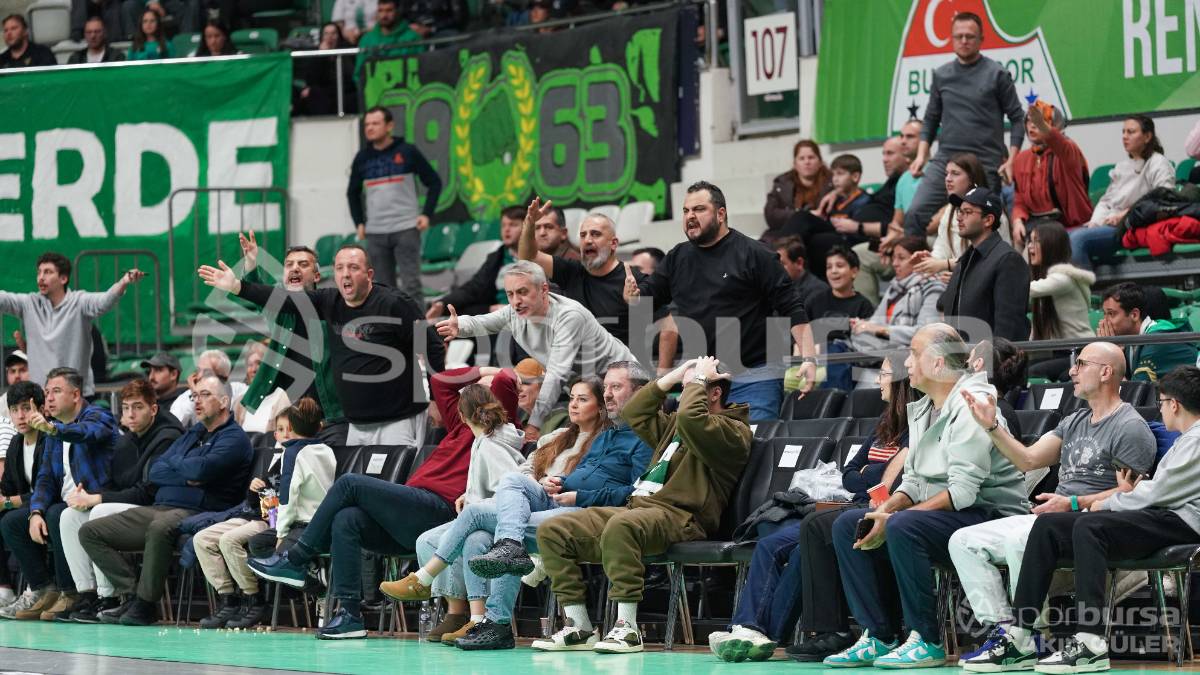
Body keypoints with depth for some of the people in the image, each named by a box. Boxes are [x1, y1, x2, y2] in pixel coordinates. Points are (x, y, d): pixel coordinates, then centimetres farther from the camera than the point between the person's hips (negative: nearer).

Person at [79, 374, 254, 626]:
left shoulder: (234, 438, 0)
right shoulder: (191, 435, 26)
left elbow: (202, 469, -17)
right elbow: (155, 471, 15)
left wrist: (174, 462, 4)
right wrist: (186, 477, -4)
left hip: (196, 513, -9)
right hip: (158, 508, 9)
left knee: (160, 527, -43)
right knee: (90, 531, -1)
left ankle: (146, 604, -28)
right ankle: (130, 596, -12)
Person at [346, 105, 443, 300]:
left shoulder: (407, 152, -2)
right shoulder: (362, 158, 7)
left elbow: (434, 183, 4)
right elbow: (353, 193, 21)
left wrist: (427, 214, -7)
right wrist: (359, 222, 10)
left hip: (406, 229, -3)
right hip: (375, 233, 3)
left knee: (411, 285, -9)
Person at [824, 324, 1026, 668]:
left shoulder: (971, 404, -15)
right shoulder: (922, 410, 16)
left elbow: (963, 491, -23)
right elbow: (914, 480, 17)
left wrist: (892, 519, -23)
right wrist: (886, 509, -6)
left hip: (987, 514, -10)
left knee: (903, 527, -34)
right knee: (847, 525, -2)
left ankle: (927, 642, -24)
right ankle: (878, 636, -6)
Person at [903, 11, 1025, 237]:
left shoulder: (996, 74, 1)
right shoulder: (941, 75, 11)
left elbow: (1017, 119, 1)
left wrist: (1011, 160, -9)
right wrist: (921, 155, 5)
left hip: (985, 164, -3)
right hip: (945, 159, 3)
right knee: (916, 214, -13)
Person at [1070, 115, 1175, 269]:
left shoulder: (1159, 164, 0)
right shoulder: (1122, 166, 24)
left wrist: (1127, 214, -16)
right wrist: (1095, 221, 2)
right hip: (1108, 225, 8)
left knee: (1078, 239, -31)